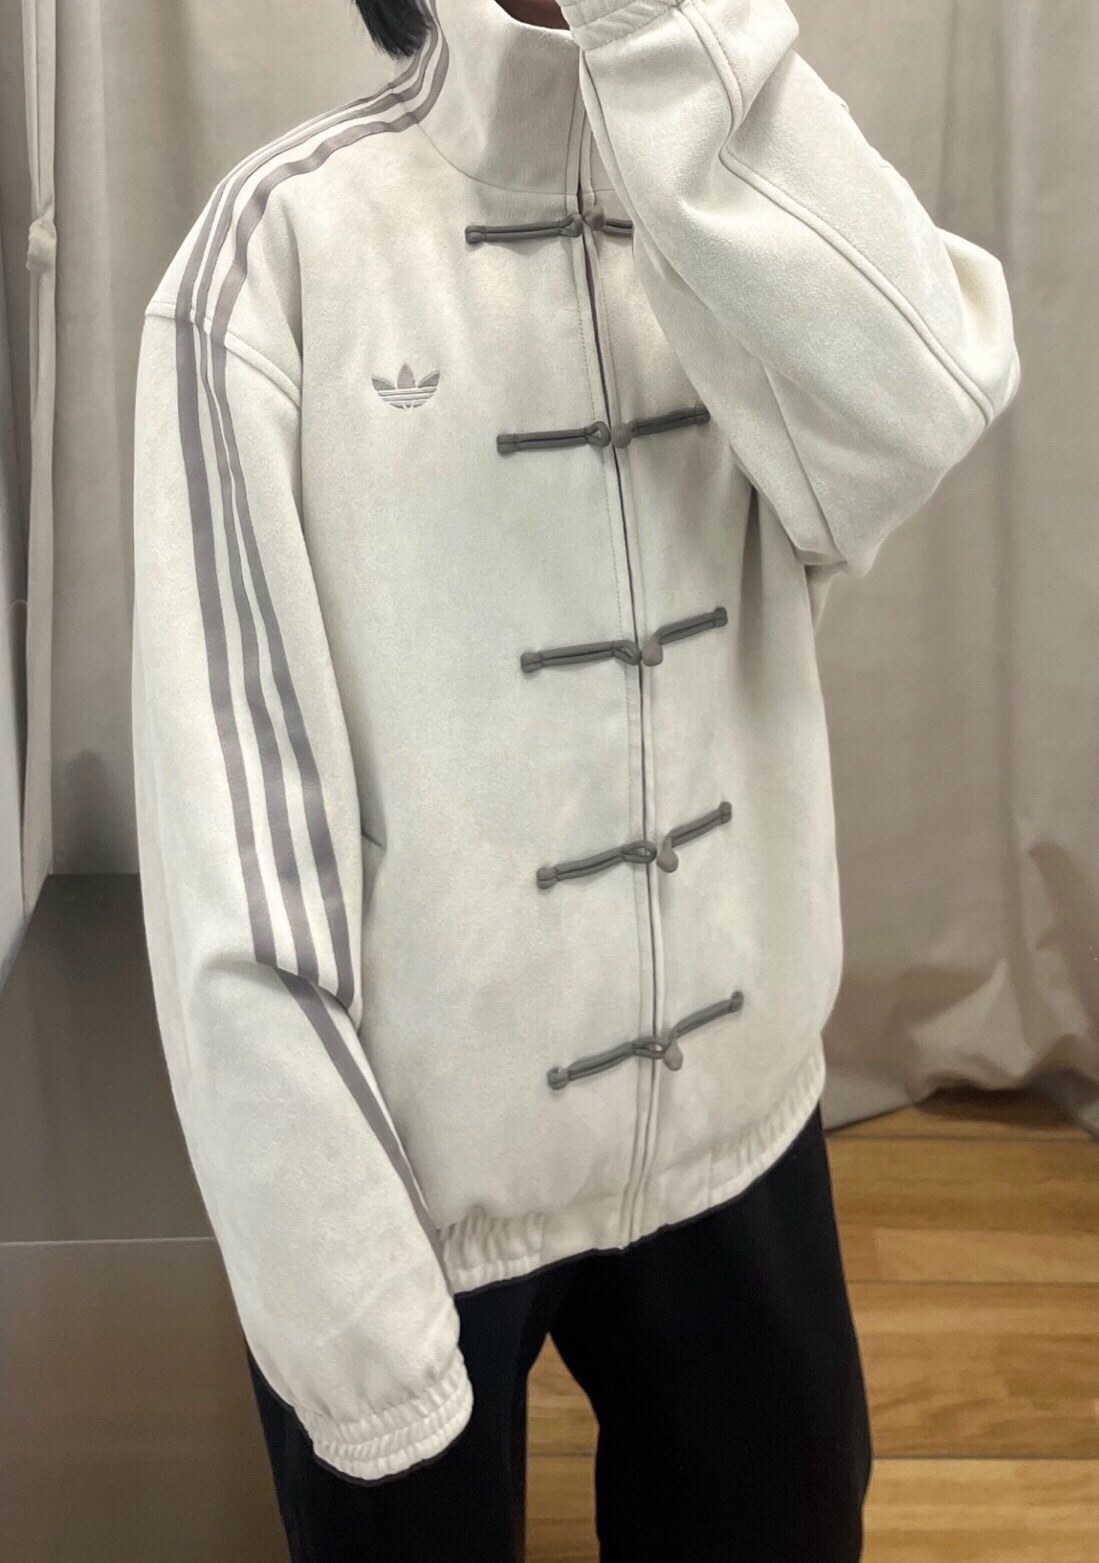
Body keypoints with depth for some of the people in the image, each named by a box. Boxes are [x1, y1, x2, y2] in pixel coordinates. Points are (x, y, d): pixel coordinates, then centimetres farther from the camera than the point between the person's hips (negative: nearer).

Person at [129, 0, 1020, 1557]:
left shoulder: (741, 192, 1)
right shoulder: (290, 237, -14)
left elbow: (918, 408, -22)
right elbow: (231, 789, -16)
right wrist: (340, 1279, -16)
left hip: (738, 1109, 5)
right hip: (409, 1152, -4)